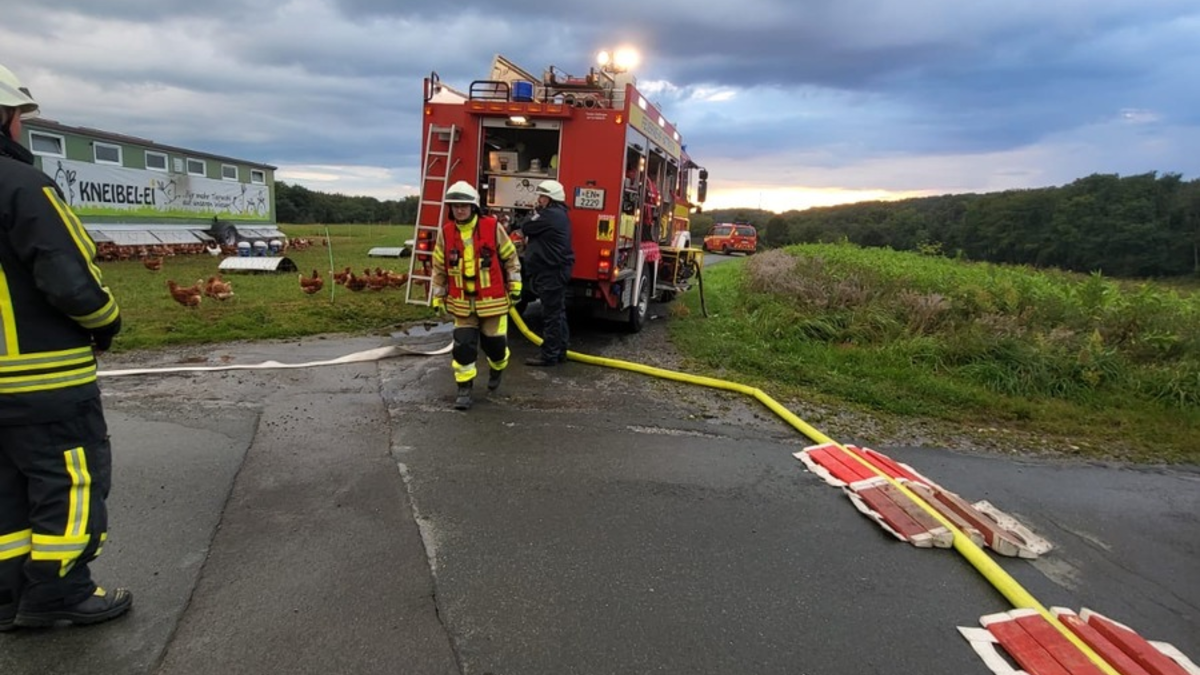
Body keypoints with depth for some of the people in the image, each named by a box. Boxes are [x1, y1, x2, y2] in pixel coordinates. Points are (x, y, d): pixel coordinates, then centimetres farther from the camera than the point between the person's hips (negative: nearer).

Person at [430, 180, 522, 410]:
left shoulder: (493, 227, -9)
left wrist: (515, 286, 1)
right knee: (463, 345, -1)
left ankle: (496, 369, 40)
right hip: (462, 303, 2)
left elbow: (510, 258, 1)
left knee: (495, 342, 8)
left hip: (492, 301, -1)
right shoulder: (445, 233, -2)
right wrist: (438, 297, 7)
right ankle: (464, 389, 11)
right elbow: (439, 268, 6)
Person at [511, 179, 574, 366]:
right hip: (556, 271, 11)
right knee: (558, 313, 14)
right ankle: (559, 351, 22)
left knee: (551, 315, -5)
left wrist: (534, 213, 3)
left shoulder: (550, 215, -17)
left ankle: (549, 355, 0)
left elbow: (526, 227, -11)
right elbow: (534, 229, 22)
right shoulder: (558, 214, 17)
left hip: (551, 273, -11)